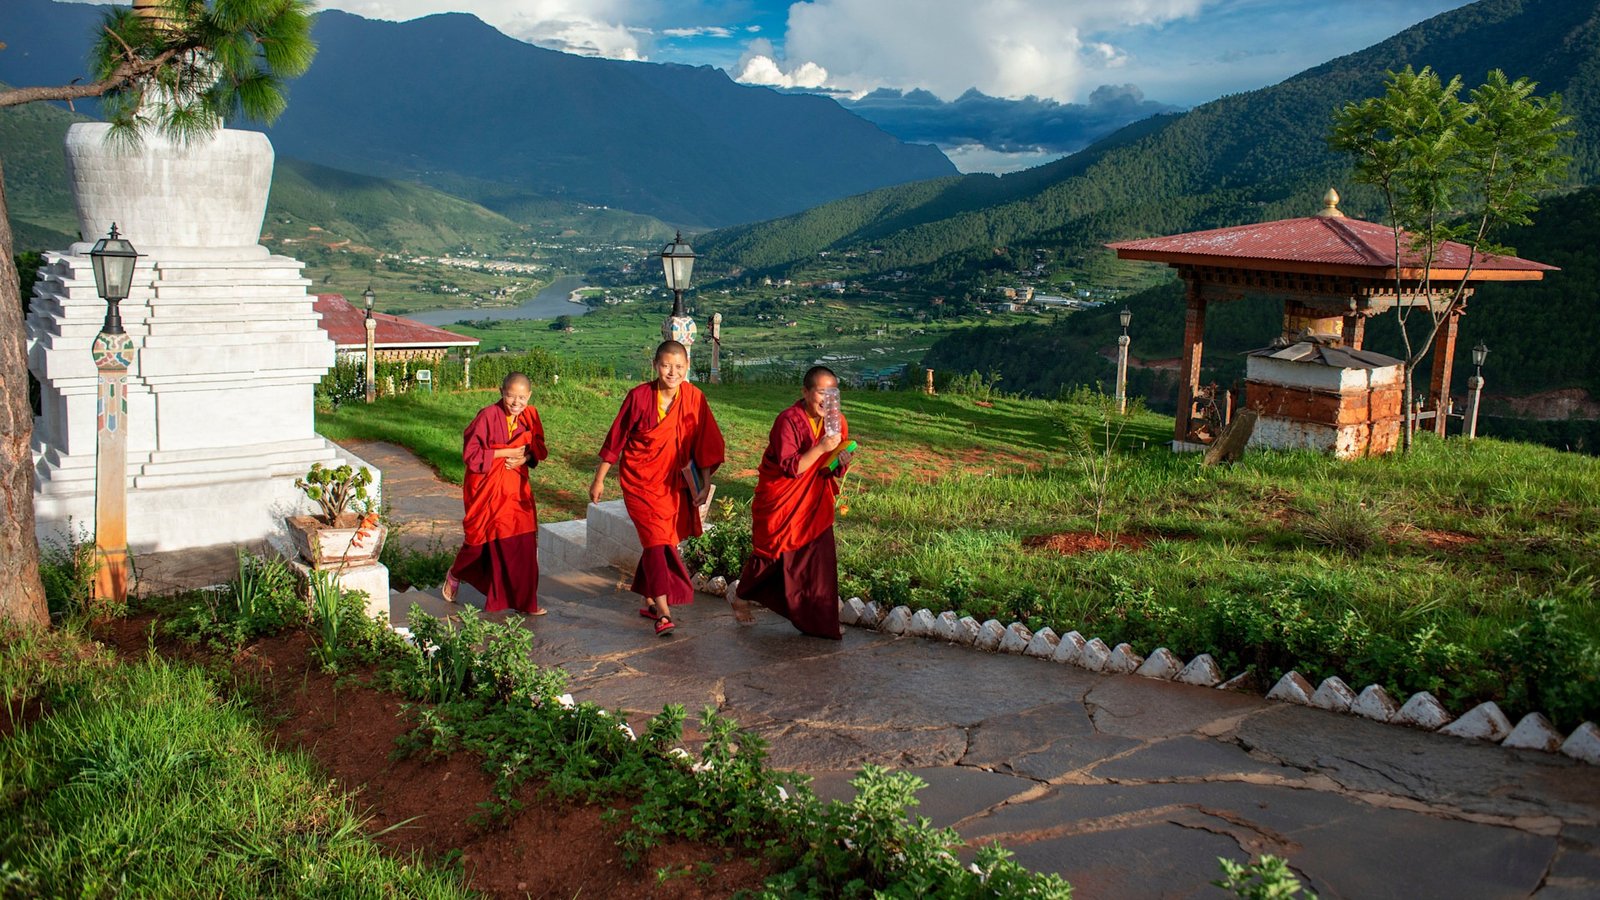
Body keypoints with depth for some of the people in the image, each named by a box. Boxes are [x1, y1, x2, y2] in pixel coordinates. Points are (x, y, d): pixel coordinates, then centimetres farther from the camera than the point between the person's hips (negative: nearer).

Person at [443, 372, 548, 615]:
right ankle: (455, 575, 37)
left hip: (517, 488, 5)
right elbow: (470, 453, -16)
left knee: (524, 544, 1)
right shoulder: (488, 416, -16)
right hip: (487, 488, -4)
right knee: (484, 539, 7)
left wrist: (524, 458, -13)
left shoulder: (530, 416, 0)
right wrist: (505, 453, -19)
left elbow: (538, 449, 9)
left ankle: (524, 601, 10)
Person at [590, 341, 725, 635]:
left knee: (660, 541, 11)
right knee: (656, 537, -14)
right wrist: (599, 479, -1)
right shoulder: (639, 396, -16)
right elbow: (615, 439, -6)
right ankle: (663, 611, -16)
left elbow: (705, 443, -1)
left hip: (671, 483, 4)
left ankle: (649, 601, 29)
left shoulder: (694, 398, -8)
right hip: (639, 478, -4)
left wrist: (705, 484, -2)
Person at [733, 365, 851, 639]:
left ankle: (821, 620, 10)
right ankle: (740, 597, 34)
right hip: (780, 501, -5)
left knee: (821, 556, -1)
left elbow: (836, 471, 5)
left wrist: (842, 462, -18)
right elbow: (790, 468, -26)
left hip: (815, 502, 5)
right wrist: (820, 448, -35)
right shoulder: (789, 421, -21)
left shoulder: (837, 422, -2)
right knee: (771, 554, 8)